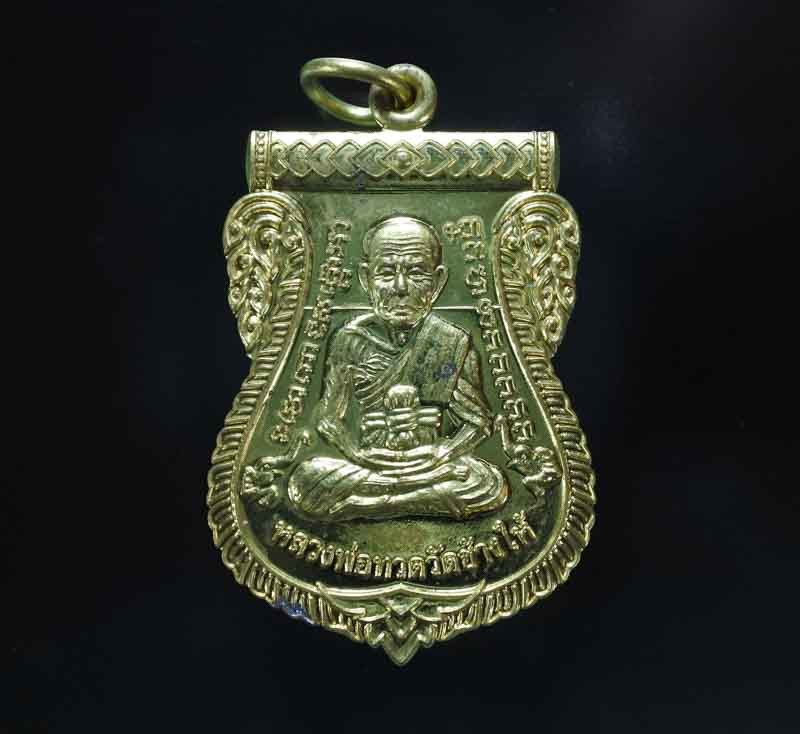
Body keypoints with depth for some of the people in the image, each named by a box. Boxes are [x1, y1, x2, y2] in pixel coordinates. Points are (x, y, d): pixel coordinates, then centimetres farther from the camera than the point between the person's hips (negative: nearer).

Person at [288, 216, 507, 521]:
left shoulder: (453, 343, -3)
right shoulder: (348, 340, -2)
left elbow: (478, 421, 0)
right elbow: (329, 418, 3)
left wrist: (442, 453, -17)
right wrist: (358, 453, -15)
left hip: (431, 464, 0)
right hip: (368, 463, 0)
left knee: (489, 484, -26)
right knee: (305, 481, -25)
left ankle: (365, 500, -12)